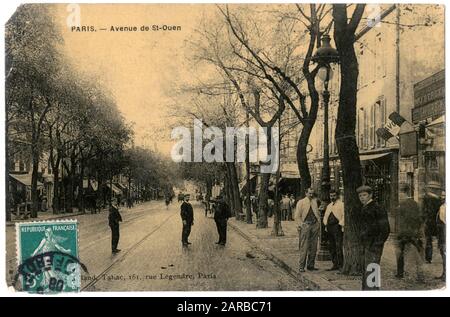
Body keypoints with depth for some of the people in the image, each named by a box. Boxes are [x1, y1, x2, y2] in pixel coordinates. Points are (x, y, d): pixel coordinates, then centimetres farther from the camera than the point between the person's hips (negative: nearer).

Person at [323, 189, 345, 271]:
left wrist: (341, 224, -15)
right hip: (329, 227, 8)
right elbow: (325, 216, 22)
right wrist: (326, 224, 9)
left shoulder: (341, 204, -3)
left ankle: (340, 265, -6)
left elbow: (344, 216, -10)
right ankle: (335, 264, 17)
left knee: (338, 247, -10)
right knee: (332, 247, 10)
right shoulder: (329, 206, 21)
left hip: (337, 227, -8)